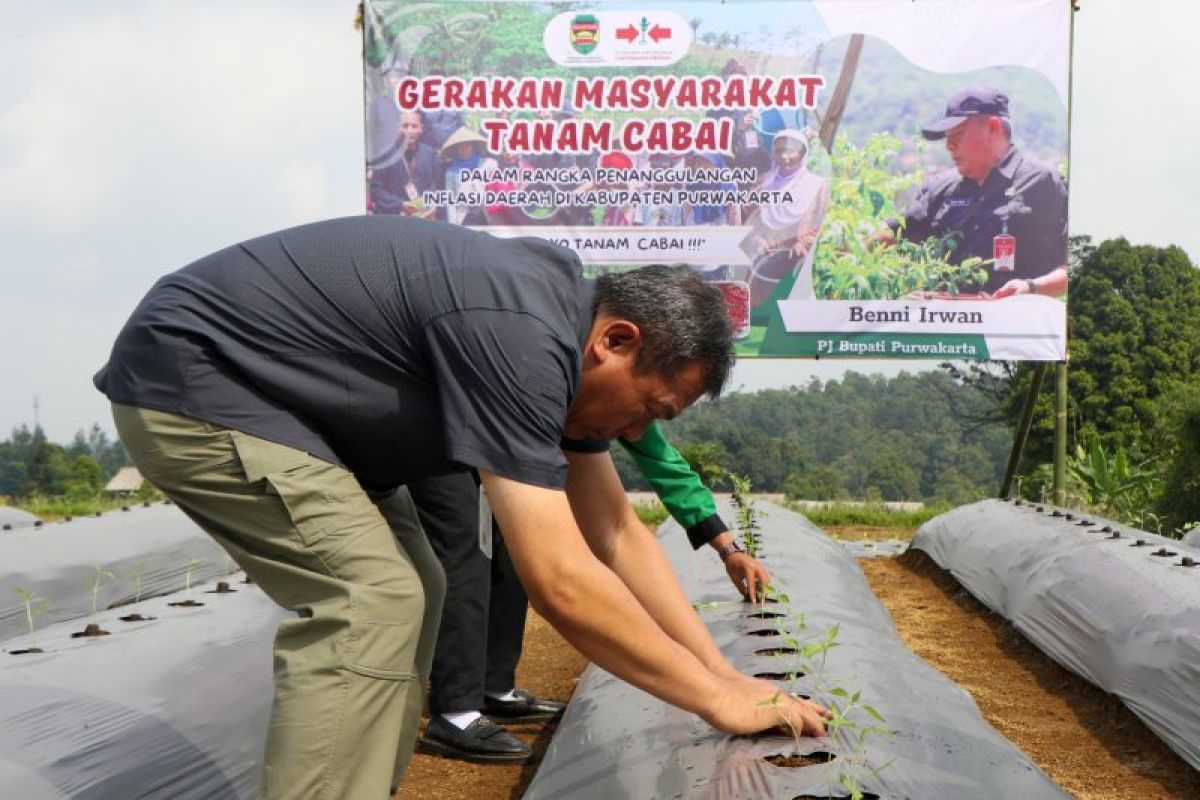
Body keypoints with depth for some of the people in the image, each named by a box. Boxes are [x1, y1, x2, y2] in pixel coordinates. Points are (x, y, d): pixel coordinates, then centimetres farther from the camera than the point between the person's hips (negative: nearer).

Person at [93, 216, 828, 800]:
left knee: (402, 592, 10)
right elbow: (561, 582, -31)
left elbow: (619, 537, 7)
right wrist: (720, 700, -20)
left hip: (268, 392, 10)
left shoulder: (560, 325, 3)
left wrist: (725, 672, 2)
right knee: (372, 600, -18)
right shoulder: (519, 337, -28)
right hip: (193, 379, -10)